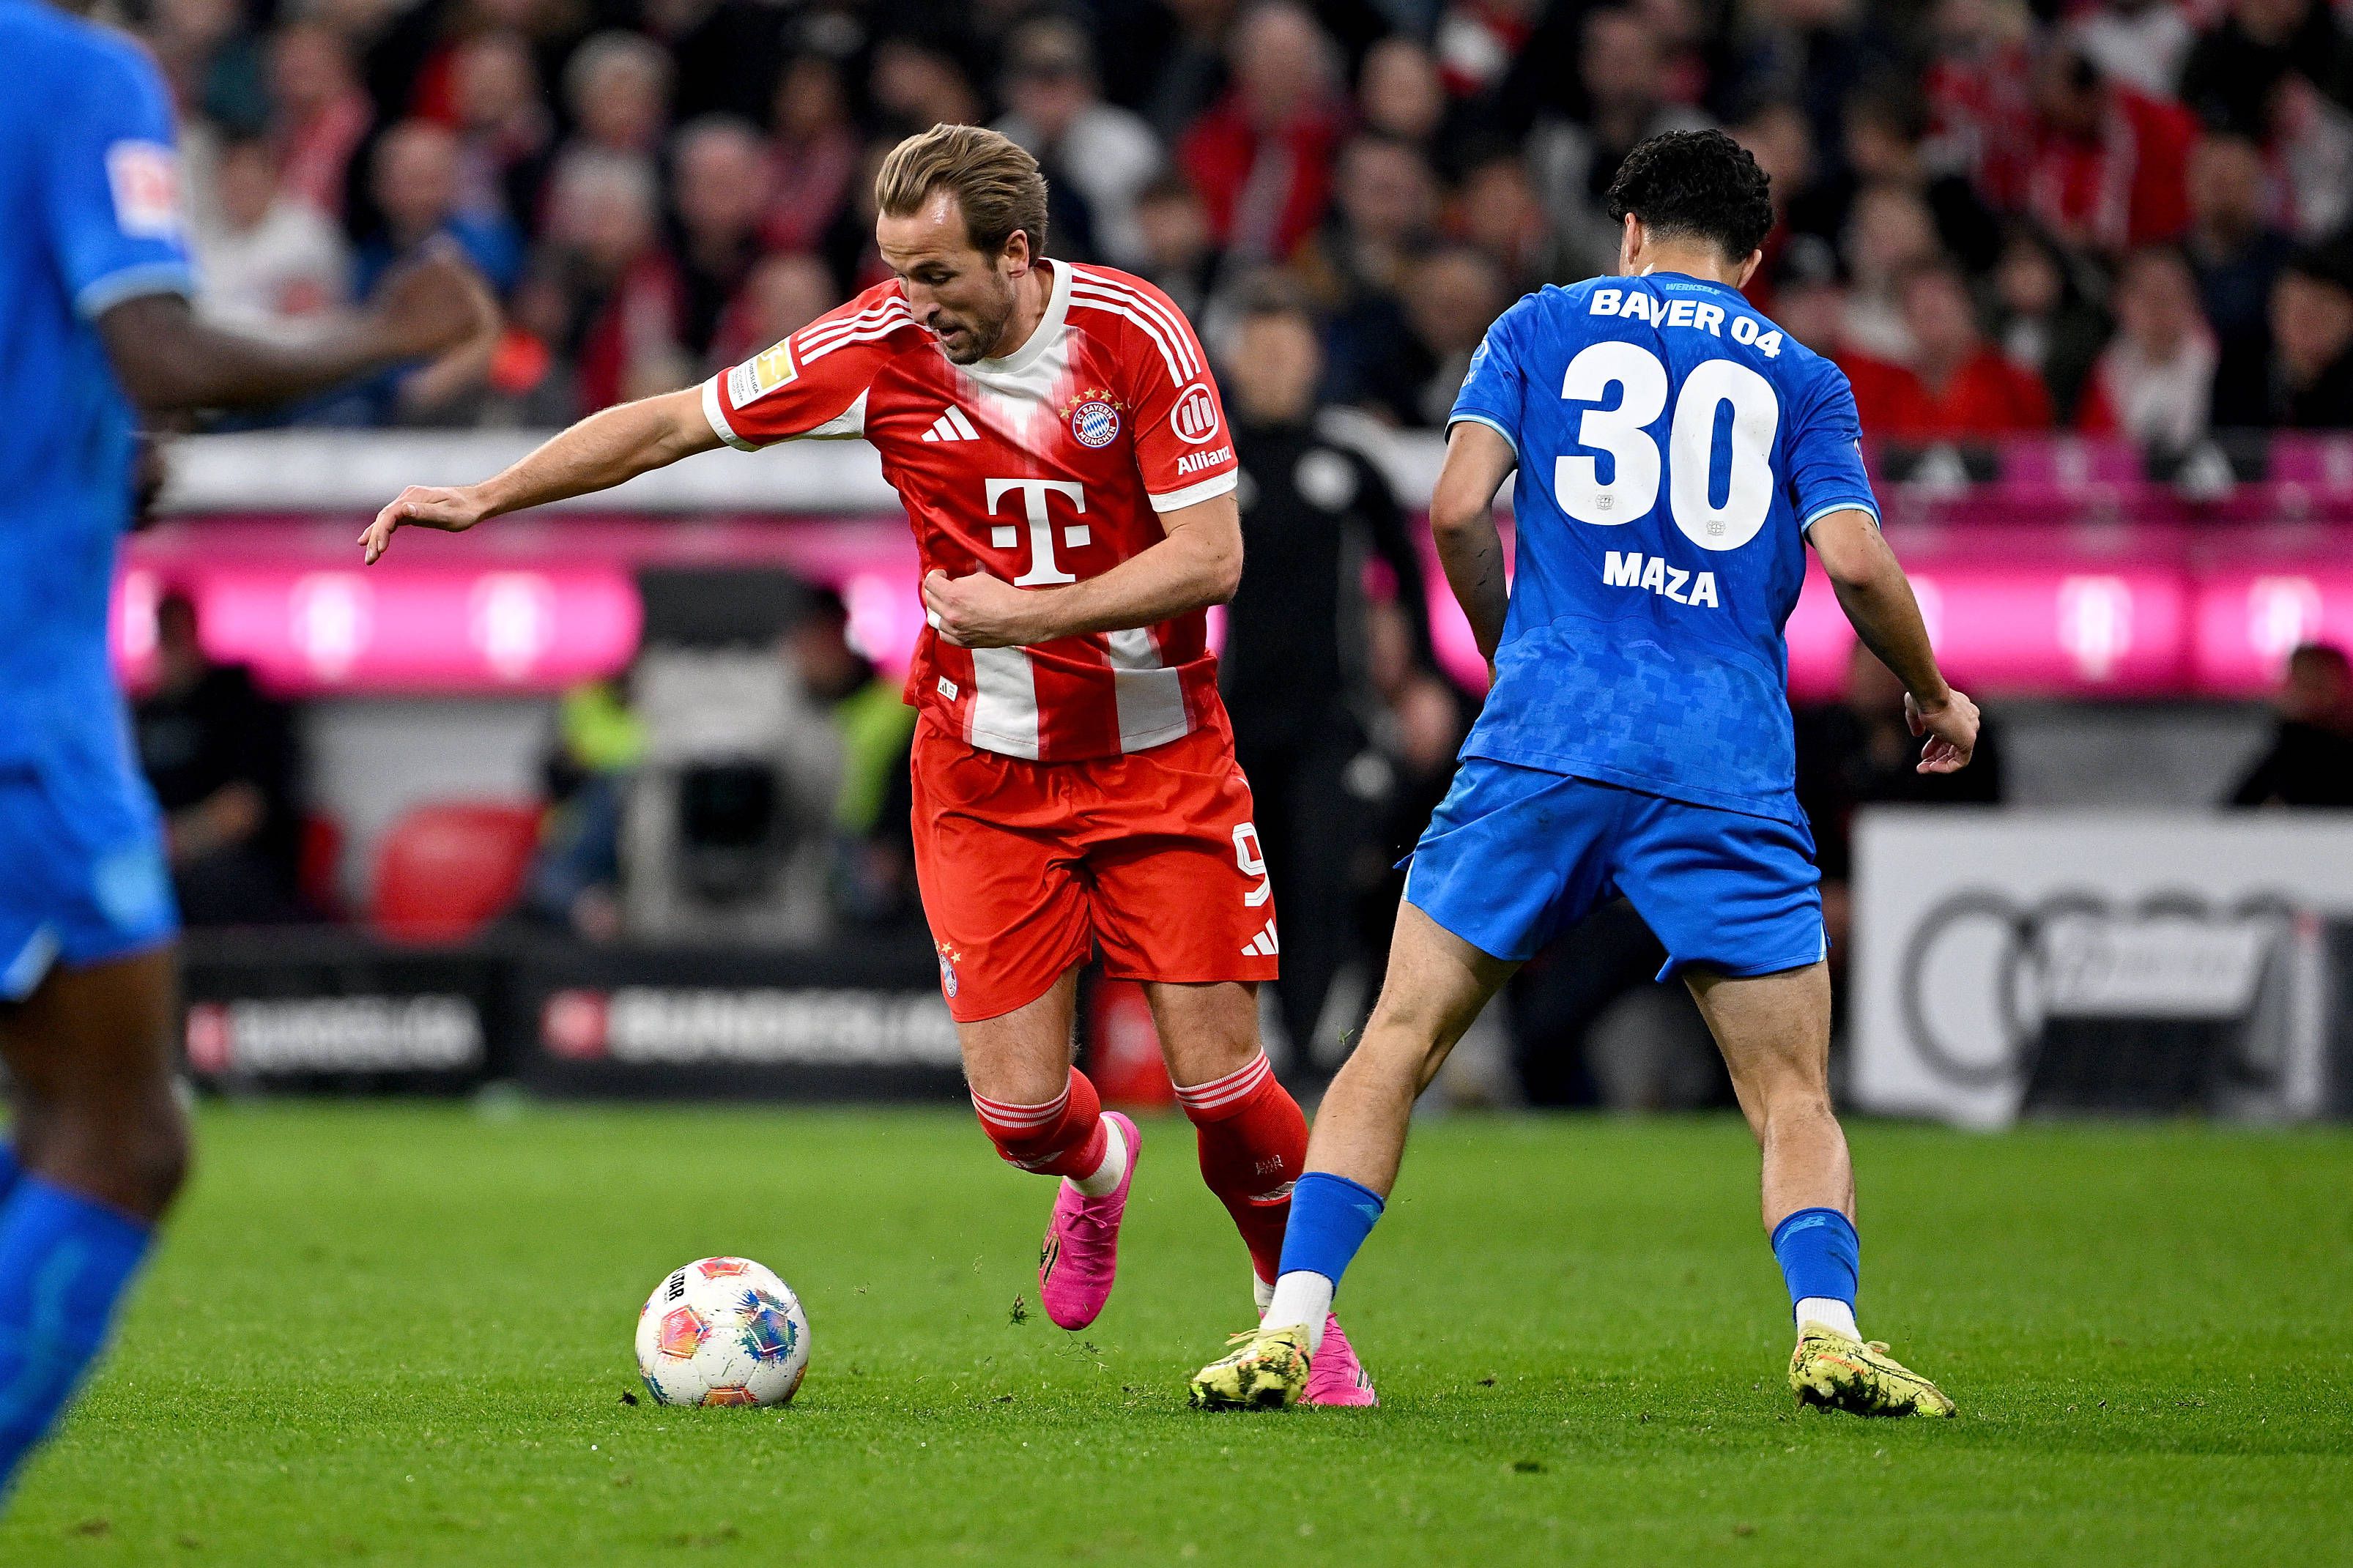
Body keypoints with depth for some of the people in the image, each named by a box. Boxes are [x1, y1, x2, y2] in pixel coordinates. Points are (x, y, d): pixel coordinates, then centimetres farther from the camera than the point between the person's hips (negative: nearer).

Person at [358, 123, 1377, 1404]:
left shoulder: (1136, 335, -14)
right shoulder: (880, 347, -9)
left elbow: (1210, 554, -14)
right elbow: (673, 424, -1)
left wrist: (1032, 611, -23)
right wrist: (483, 497, -3)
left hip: (1157, 756, -1)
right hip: (982, 770, 2)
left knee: (1220, 1079, -7)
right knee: (1017, 1105, -7)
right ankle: (1096, 1173, 31)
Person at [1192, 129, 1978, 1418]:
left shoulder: (1546, 325, 15)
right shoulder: (1798, 377, 15)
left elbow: (1459, 505, 1)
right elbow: (1856, 562, 0)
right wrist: (1931, 696, 18)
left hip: (1545, 742, 0)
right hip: (1728, 768, 0)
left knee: (1399, 1042, 8)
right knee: (1793, 1098, 5)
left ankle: (1292, 1324, -4)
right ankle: (1827, 1325, -19)